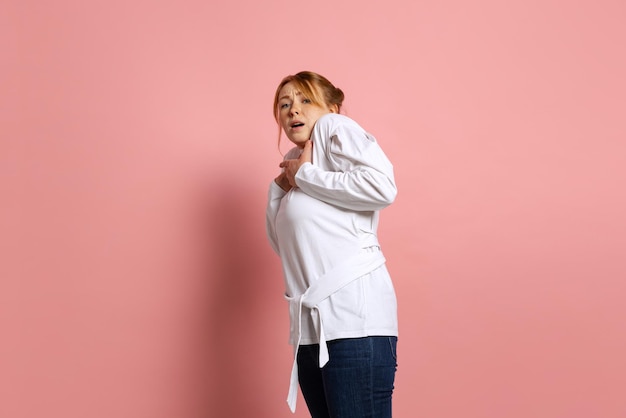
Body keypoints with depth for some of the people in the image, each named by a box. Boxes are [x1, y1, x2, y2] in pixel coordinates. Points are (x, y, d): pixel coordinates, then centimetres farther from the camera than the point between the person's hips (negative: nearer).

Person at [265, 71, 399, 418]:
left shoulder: (335, 128, 3)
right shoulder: (294, 161, 24)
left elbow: (383, 187, -15)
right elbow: (281, 241, 25)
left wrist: (305, 176, -6)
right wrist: (279, 187, 11)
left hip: (354, 315, -8)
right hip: (312, 325, 8)